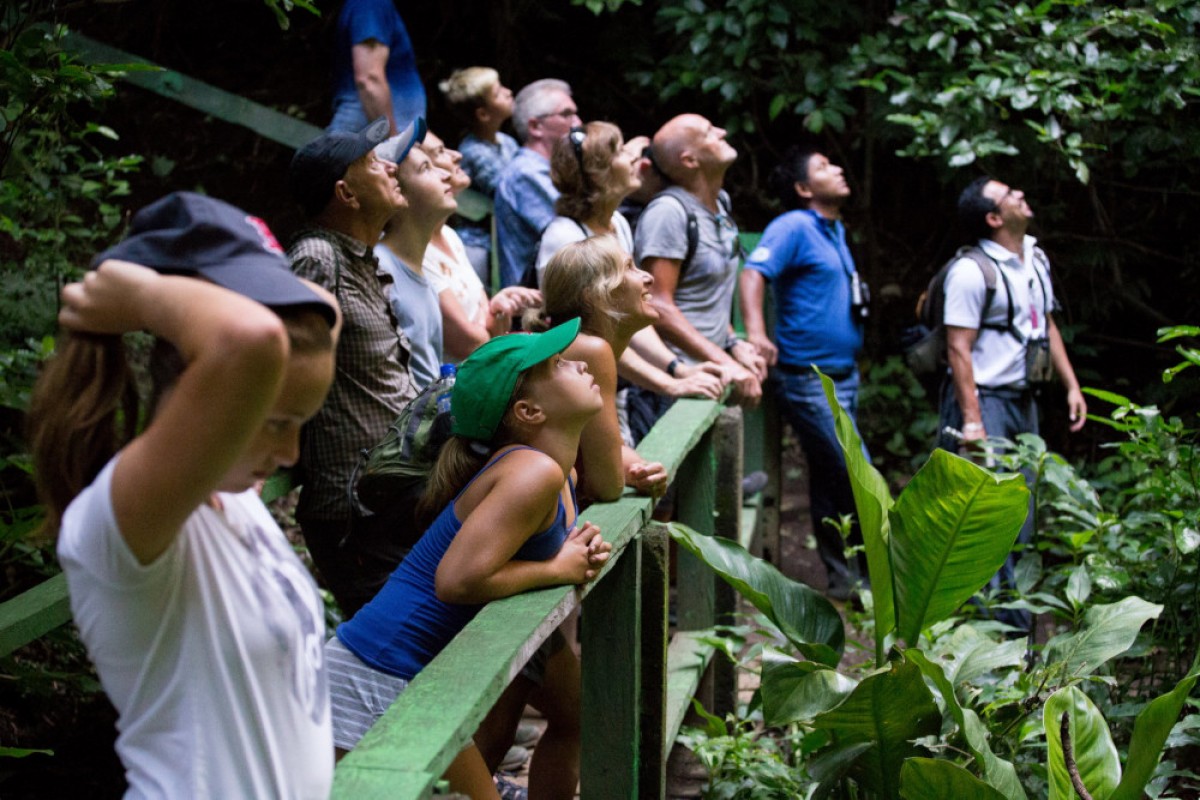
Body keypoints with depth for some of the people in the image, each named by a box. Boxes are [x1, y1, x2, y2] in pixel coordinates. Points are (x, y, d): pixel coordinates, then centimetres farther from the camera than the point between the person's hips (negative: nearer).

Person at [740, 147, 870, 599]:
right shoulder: (794, 226, -11)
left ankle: (845, 578, 20)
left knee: (831, 479, 14)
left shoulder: (835, 230, 16)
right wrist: (756, 333, -38)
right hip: (810, 378, -9)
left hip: (844, 374, 9)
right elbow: (754, 273, -24)